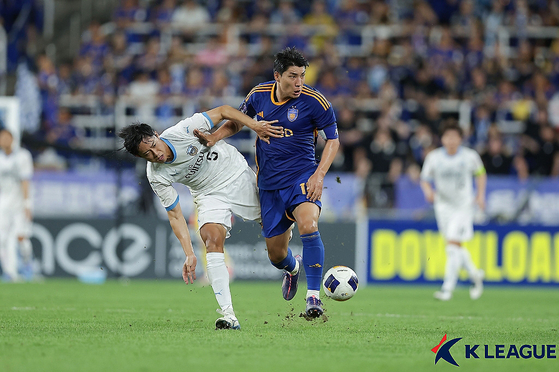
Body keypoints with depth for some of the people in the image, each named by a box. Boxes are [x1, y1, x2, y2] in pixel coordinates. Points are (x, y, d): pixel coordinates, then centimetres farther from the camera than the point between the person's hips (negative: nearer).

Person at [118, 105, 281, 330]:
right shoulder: (157, 177, -21)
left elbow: (223, 111, -16)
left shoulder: (183, 131, -28)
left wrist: (255, 125, -25)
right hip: (210, 196, 0)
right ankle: (228, 316, -30)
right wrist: (189, 254, -22)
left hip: (239, 175, 1)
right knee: (212, 240, -25)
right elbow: (175, 215, -15)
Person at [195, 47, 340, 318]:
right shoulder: (259, 95, 0)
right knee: (276, 254, 7)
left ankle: (313, 295, -25)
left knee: (308, 225, -33)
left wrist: (319, 174, -13)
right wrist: (214, 138, 3)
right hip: (269, 183, 4)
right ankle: (292, 268, 47)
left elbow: (333, 139, -1)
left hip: (302, 177, -4)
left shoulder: (314, 101, -10)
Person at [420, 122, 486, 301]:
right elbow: (425, 179, 5)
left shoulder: (470, 156, -6)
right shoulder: (433, 157, -4)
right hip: (443, 205, 3)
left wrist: (480, 195, 0)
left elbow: (481, 173, 11)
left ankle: (448, 288, -12)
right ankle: (475, 275, 36)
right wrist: (429, 191, -16)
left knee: (453, 247, -14)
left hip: (463, 206, -3)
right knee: (455, 248, 11)